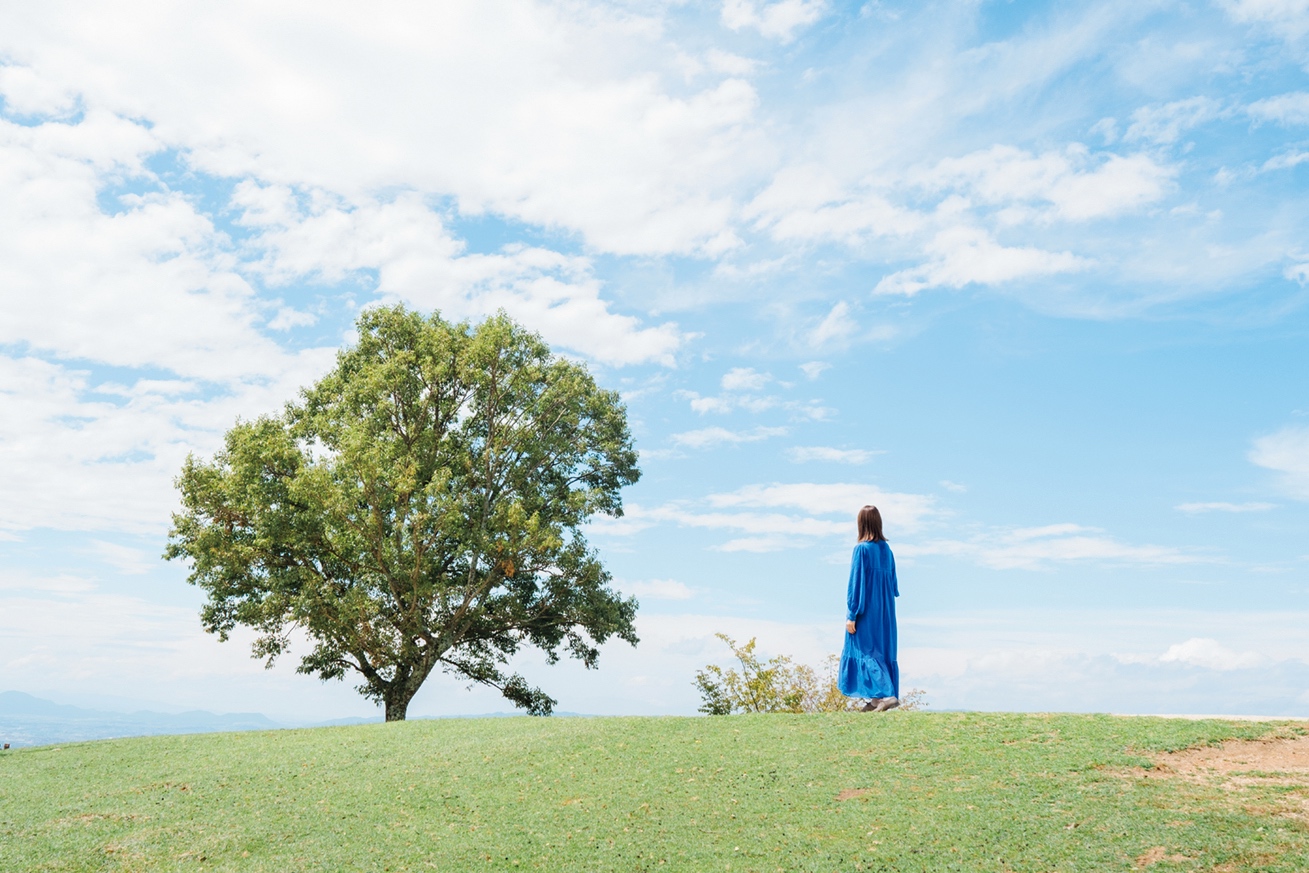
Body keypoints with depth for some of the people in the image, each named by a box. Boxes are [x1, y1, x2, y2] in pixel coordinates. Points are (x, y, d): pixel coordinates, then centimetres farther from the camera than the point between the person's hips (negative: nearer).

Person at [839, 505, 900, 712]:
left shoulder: (862, 549, -15)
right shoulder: (886, 549, 5)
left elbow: (856, 583, -16)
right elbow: (893, 582, 11)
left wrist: (851, 615, -13)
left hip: (867, 611, -7)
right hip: (885, 611, 7)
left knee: (866, 651, -2)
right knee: (883, 651, 13)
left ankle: (887, 694, -16)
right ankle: (877, 699, 17)